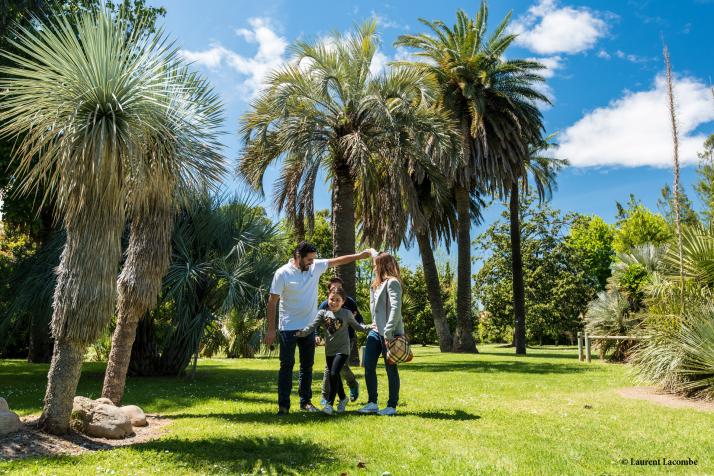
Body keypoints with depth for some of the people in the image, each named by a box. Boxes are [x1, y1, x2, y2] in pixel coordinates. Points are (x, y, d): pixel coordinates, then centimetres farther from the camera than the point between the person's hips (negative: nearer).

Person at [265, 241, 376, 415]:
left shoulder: (316, 266, -1)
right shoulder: (282, 273, -14)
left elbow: (337, 261, 9)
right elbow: (272, 302, -11)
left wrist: (358, 256, 0)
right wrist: (271, 329, -12)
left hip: (309, 327, 5)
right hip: (288, 328, -5)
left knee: (307, 366, 12)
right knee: (287, 366, -1)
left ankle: (306, 401, 23)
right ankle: (283, 405, 6)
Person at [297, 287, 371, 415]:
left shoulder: (347, 313, -3)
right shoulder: (323, 313, -1)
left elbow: (356, 326, 10)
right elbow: (312, 326, -10)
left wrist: (369, 327, -3)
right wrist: (301, 333, -26)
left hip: (342, 350, -3)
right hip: (329, 351, 4)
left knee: (334, 373, -17)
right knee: (334, 376, 13)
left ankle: (329, 403, -7)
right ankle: (343, 398, 36)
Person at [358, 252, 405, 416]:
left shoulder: (392, 282, -10)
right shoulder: (377, 284, 18)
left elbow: (396, 308, -19)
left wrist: (388, 333, -22)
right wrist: (375, 326, 9)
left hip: (389, 333, -8)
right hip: (376, 331, 8)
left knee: (391, 369, 2)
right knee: (368, 367, 6)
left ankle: (392, 406, 12)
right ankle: (372, 403, 15)